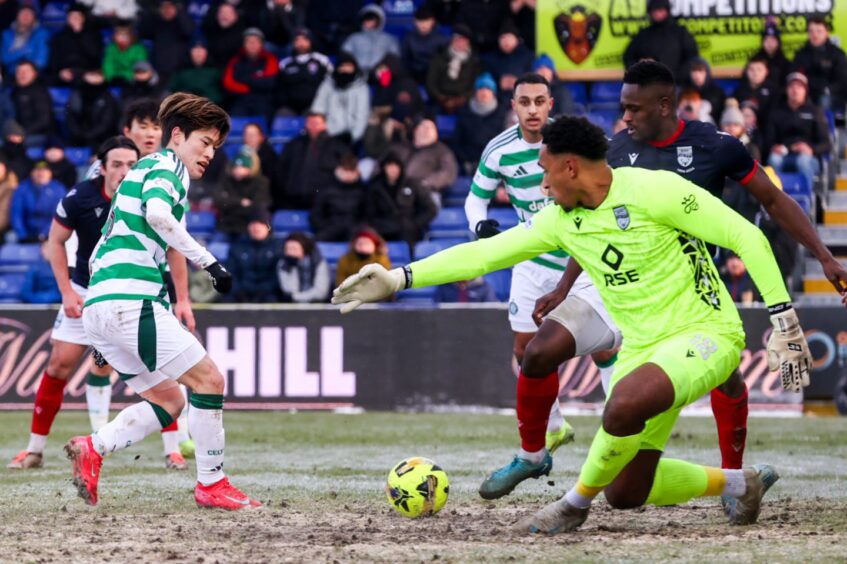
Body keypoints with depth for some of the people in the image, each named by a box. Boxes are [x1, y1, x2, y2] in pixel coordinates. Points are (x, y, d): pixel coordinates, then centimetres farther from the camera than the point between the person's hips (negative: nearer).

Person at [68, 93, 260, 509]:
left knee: (169, 400, 14)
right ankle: (211, 483, 0)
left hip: (98, 304, 10)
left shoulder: (144, 169, 27)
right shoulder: (166, 166, -1)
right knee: (209, 379, -4)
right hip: (130, 299, -10)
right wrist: (208, 261, -22)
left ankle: (93, 449, 0)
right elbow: (157, 213, -25)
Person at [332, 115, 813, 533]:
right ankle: (741, 483, 28)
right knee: (626, 493, 5)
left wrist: (783, 318, -19)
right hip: (642, 346, 8)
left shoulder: (652, 191, -17)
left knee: (625, 404, -37)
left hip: (705, 335, -8)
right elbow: (484, 254, 10)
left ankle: (575, 505, -11)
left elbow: (747, 238, -16)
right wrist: (398, 279, 4)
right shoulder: (562, 221, 5)